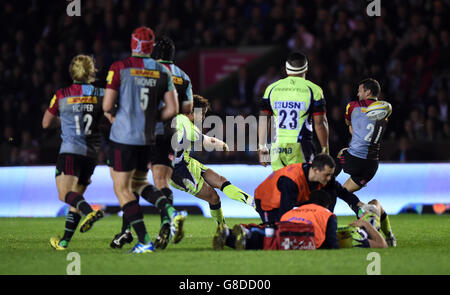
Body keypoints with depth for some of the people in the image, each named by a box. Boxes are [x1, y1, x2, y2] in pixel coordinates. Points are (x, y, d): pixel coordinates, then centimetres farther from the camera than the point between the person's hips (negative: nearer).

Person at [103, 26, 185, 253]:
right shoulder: (162, 72, 4)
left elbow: (107, 106, -10)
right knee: (139, 184, 22)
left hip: (123, 136, -5)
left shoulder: (119, 68, -9)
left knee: (122, 189, 3)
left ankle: (144, 241, -5)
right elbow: (172, 110, 1)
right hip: (147, 138, 5)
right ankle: (170, 212, -3)